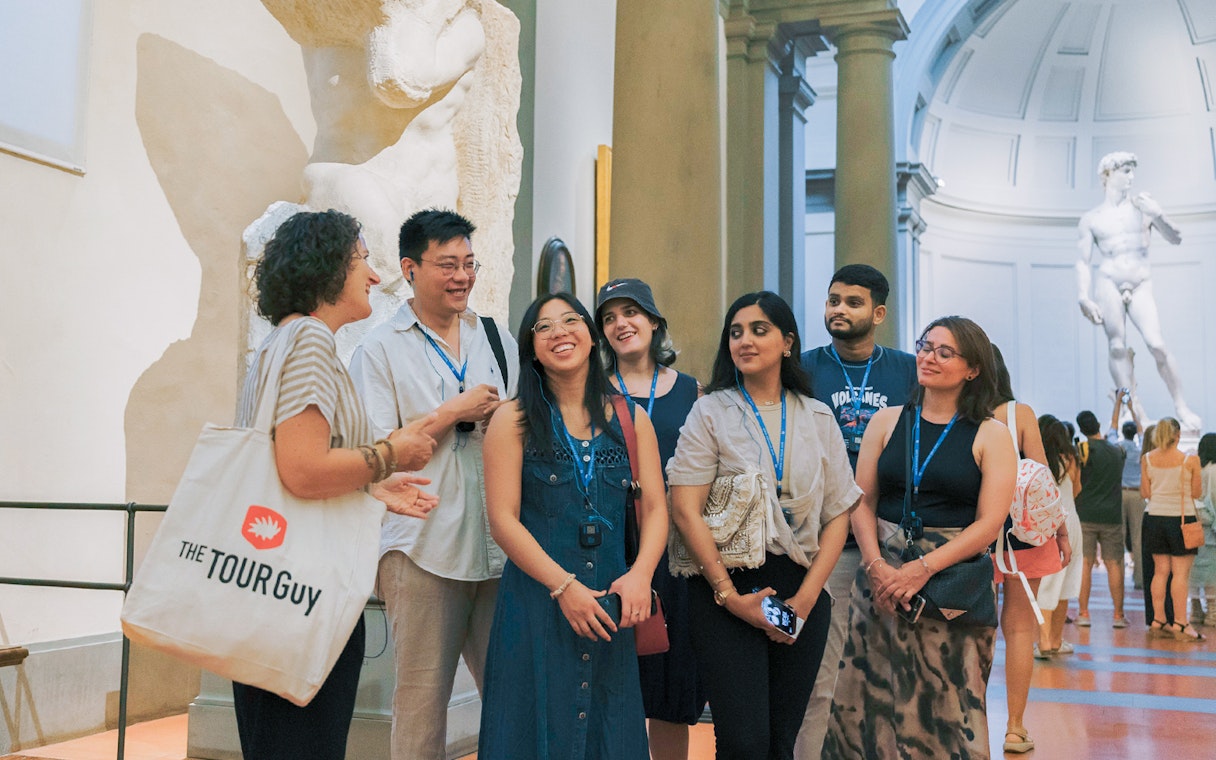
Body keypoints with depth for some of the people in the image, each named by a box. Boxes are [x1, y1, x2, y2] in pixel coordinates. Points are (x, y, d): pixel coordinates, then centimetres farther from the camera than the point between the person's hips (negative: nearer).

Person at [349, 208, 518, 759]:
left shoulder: (498, 340, 15)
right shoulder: (380, 351, 1)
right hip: (422, 547, -4)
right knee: (422, 695, 1)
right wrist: (454, 413, -9)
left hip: (500, 544, 4)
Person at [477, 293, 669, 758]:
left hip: (611, 604, 3)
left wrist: (640, 574, -12)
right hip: (536, 602, -3)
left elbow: (654, 509, 6)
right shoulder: (513, 421, 0)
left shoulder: (630, 419, 9)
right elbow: (503, 520, -7)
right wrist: (564, 586, -14)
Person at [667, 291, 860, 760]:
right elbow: (686, 511, -6)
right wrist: (730, 596, -12)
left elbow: (838, 514, 8)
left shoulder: (818, 419, 11)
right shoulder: (712, 412, 2)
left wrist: (806, 597, -4)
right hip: (727, 589, -3)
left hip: (802, 592, 3)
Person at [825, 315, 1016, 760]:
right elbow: (861, 502, 5)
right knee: (871, 699, 3)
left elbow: (989, 523, -6)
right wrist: (876, 565, -10)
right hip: (881, 575, 3)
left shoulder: (990, 436, 1)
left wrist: (924, 567, -15)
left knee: (946, 703, 0)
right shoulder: (887, 422, 9)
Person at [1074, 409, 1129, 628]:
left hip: (1085, 515, -3)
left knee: (1085, 564, -1)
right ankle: (1118, 614, 7)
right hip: (1112, 517, 3)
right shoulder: (1117, 452, 9)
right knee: (1114, 564, 5)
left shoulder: (1085, 448, -6)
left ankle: (1083, 613, 0)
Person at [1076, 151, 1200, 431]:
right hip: (1108, 282, -1)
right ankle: (1133, 408, -4)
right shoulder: (1091, 219, 8)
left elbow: (1176, 239, 10)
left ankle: (1181, 407, -1)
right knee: (1117, 347, -8)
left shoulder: (1142, 205, 12)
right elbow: (1083, 261, 5)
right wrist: (1084, 298, -6)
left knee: (1157, 345, -11)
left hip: (1141, 284, 1)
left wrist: (1158, 214, -7)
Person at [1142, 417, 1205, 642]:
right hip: (1182, 518, -4)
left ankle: (1158, 621, 12)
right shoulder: (1190, 460, -10)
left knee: (1160, 570, 10)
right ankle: (1180, 623, -3)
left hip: (1155, 518, 4)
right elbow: (1197, 493, -4)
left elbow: (1145, 492, 3)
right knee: (1181, 573, -2)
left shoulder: (1147, 459, 0)